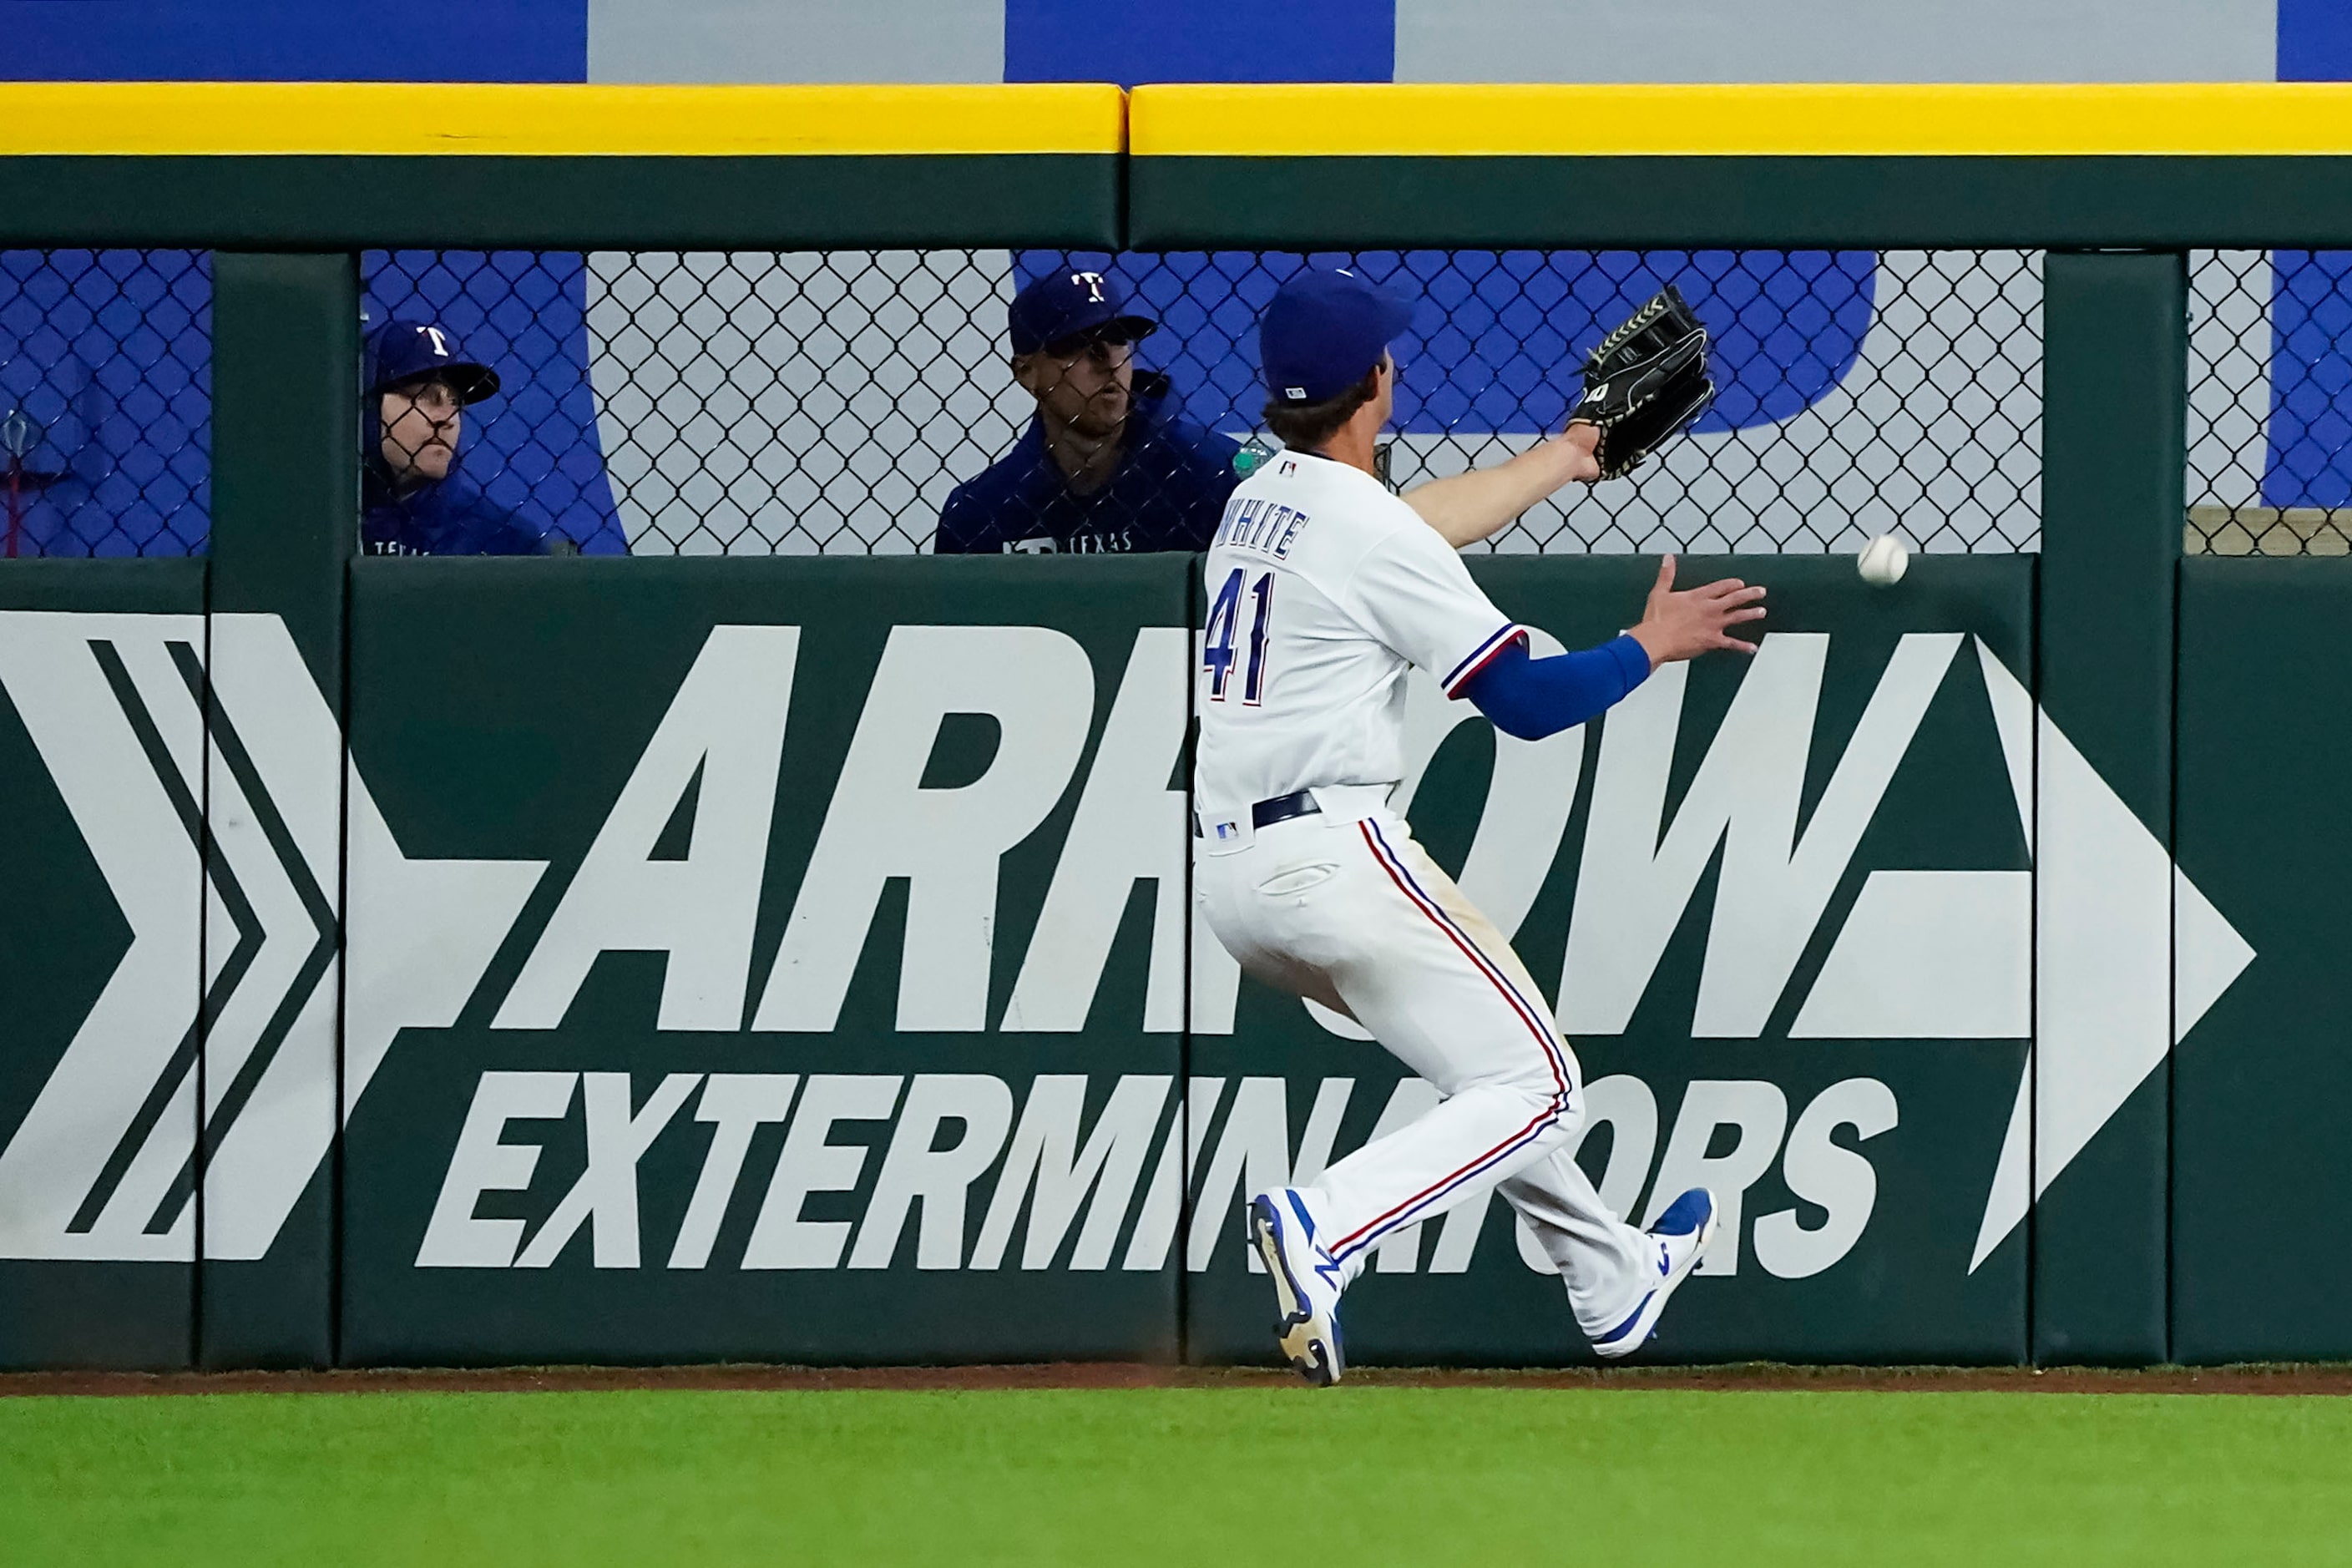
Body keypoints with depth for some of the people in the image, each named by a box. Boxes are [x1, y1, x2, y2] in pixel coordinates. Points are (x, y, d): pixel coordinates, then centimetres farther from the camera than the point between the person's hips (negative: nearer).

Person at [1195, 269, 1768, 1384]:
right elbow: (1527, 702, -10)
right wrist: (1651, 647, 6)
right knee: (1533, 1087, -6)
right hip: (1333, 857, -9)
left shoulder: (1256, 502, 14)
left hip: (1223, 878, 9)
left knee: (1478, 1053, 25)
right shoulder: (1368, 531, -12)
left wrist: (1565, 458, 46)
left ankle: (1613, 1280, 33)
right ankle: (1325, 1229, -27)